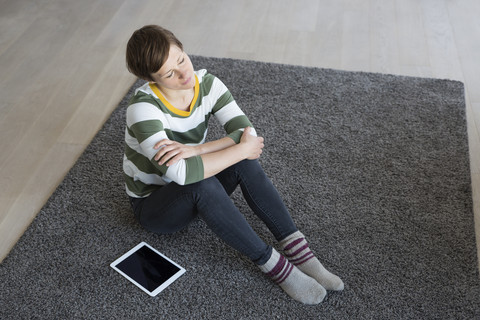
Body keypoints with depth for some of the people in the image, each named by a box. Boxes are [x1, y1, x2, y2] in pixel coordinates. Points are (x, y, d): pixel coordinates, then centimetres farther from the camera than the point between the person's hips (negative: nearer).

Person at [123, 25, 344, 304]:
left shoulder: (207, 83, -11)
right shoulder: (144, 108, -28)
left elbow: (248, 134, -21)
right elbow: (182, 172, -39)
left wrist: (194, 149, -34)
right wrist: (242, 148, -30)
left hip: (198, 197, 5)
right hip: (152, 203, -5)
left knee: (244, 162, -25)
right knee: (201, 185, -38)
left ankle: (299, 251, -22)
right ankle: (273, 265, -26)